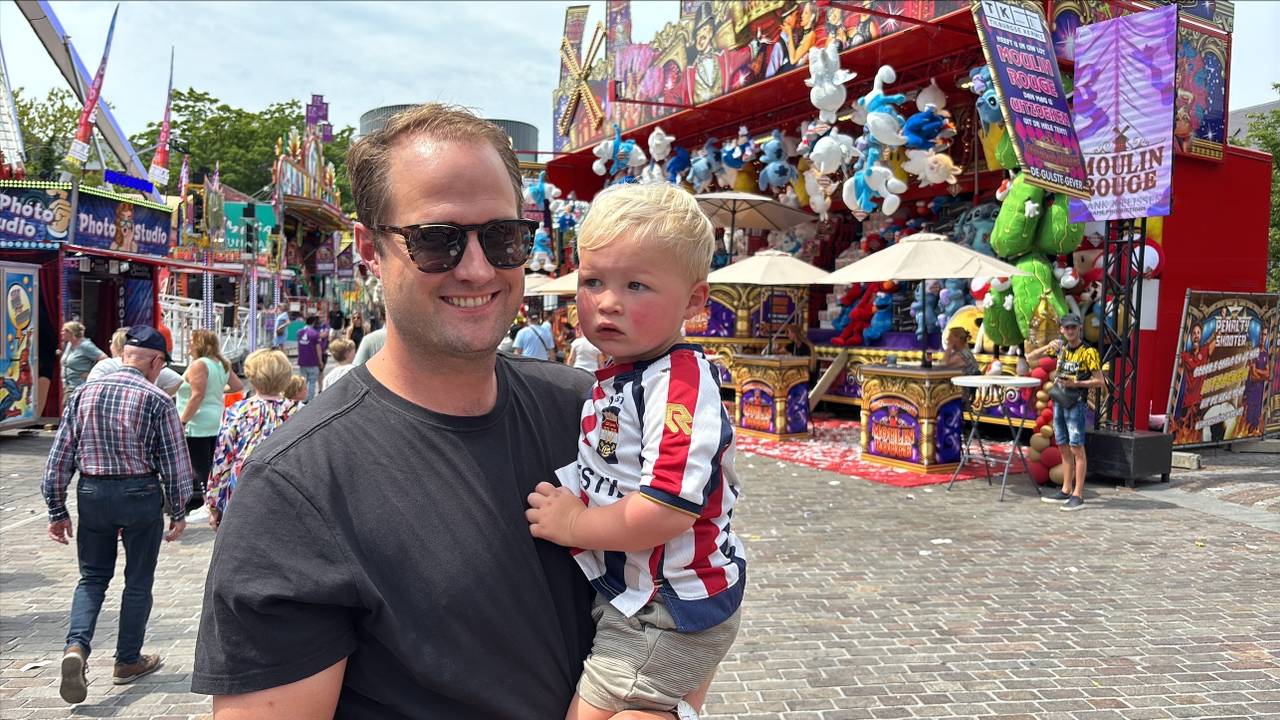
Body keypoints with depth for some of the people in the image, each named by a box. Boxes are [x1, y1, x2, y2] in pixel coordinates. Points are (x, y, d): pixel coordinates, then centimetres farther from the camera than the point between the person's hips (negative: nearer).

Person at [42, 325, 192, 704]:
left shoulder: (83, 394, 2)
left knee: (92, 577, 16)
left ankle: (76, 646, -6)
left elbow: (59, 457, 4)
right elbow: (175, 464, -8)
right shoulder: (157, 400, -10)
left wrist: (57, 510, 11)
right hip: (141, 494, -3)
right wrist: (178, 512, 3)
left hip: (92, 493, 4)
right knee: (138, 581, 12)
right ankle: (128, 661, 22)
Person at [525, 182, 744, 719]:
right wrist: (565, 501, 0)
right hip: (627, 595, 10)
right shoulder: (614, 378, 4)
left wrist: (572, 524, -21)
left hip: (667, 612, -10)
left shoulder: (680, 383, -26)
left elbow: (668, 509, -33)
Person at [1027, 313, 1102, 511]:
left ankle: (1078, 495, -2)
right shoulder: (1060, 346, 9)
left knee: (1076, 449, -5)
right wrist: (1047, 347, -9)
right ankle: (1066, 491, 20)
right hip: (1058, 402, 6)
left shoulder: (1088, 352, -9)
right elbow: (1030, 358, 8)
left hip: (1076, 404, -6)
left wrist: (1075, 383, -21)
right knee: (1064, 448, 12)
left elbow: (1099, 381, -9)